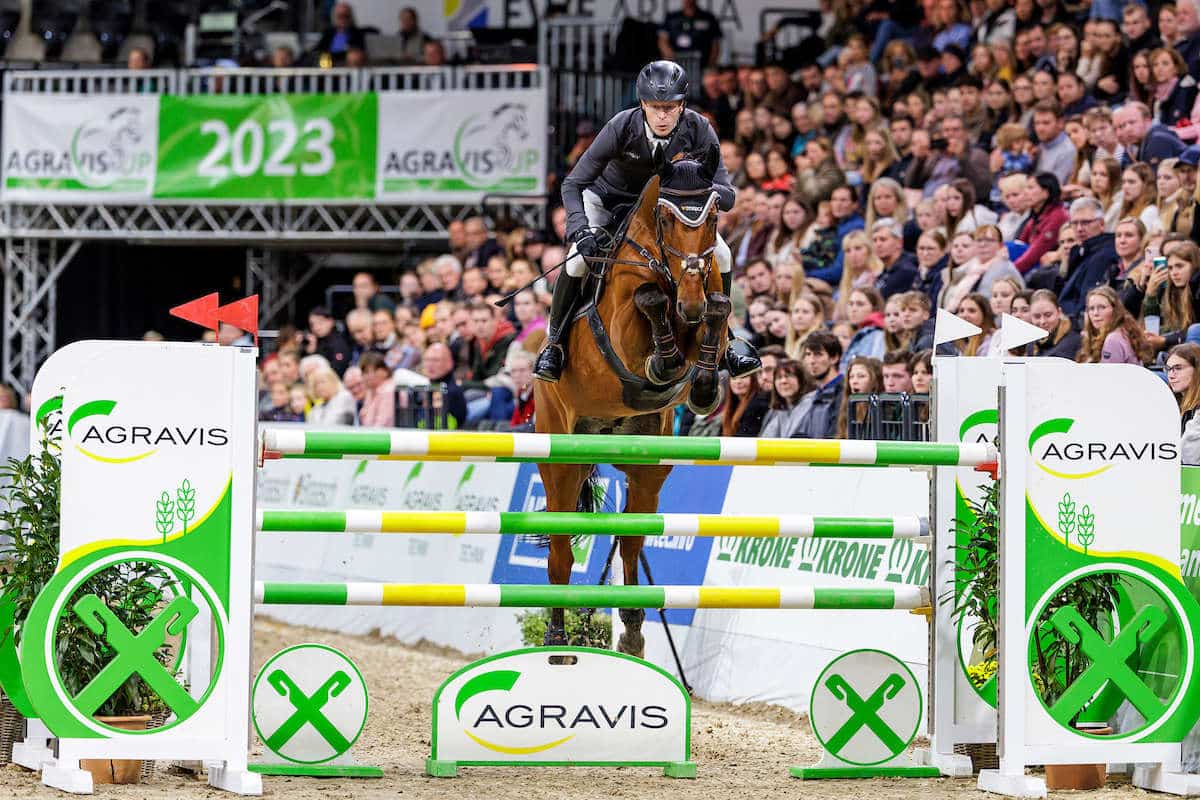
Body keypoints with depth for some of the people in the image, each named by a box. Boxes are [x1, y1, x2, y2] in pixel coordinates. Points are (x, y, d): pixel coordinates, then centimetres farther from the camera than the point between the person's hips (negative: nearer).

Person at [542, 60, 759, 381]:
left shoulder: (698, 130, -27)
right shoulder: (622, 127, -32)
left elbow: (727, 197, -27)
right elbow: (573, 185, -26)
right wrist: (580, 229, -43)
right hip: (611, 199, -2)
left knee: (721, 256, -15)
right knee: (579, 258, -26)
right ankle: (554, 341, -4)